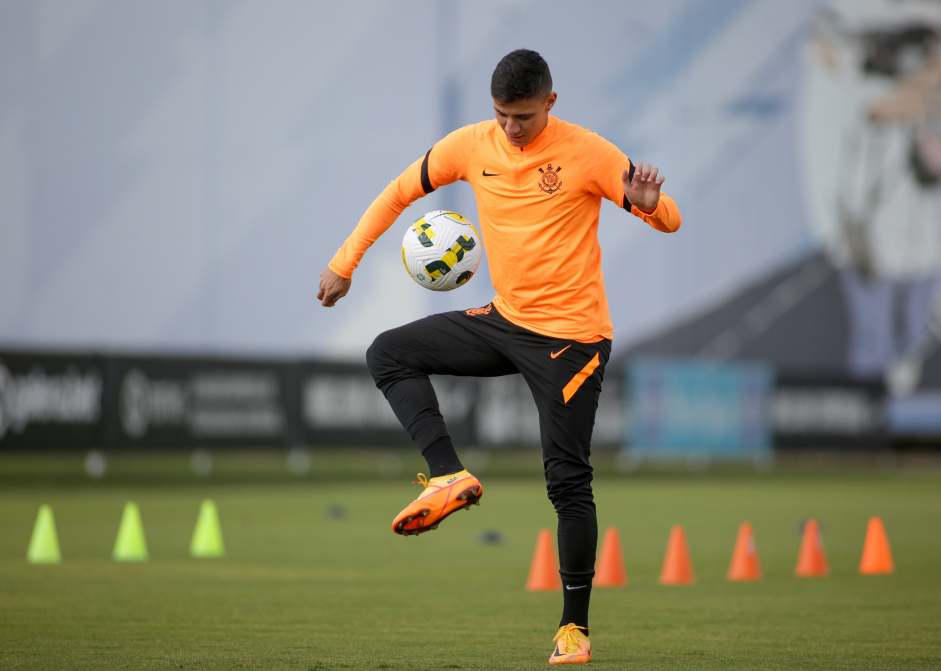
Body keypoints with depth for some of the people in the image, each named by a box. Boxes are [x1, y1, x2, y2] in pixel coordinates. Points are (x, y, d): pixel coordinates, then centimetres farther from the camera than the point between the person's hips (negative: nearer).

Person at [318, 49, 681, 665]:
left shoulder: (588, 153, -13)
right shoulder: (471, 146, -1)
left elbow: (670, 221, -10)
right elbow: (400, 192, 12)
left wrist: (648, 204, -34)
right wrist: (344, 263, 6)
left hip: (571, 336, -6)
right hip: (505, 321, 6)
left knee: (568, 480, -7)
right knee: (390, 354, -1)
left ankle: (575, 626, 2)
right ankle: (449, 476, -10)